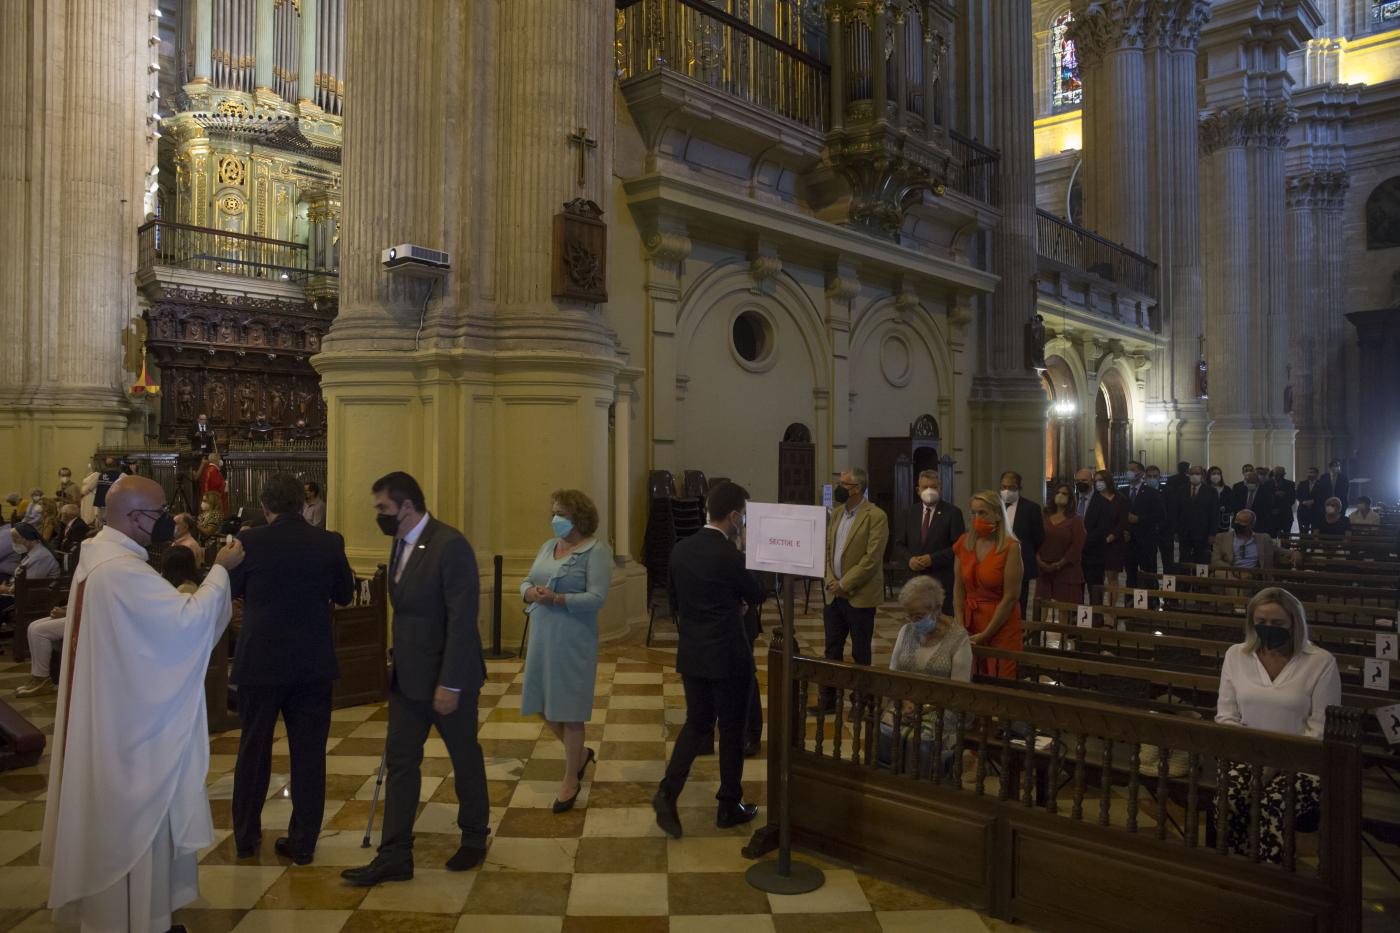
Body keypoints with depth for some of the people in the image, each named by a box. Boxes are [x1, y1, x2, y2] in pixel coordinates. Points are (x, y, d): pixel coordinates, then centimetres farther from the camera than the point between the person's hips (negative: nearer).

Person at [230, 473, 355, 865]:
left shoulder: (250, 542, -11)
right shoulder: (330, 543, -8)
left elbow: (228, 590, 4)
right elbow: (344, 594, 5)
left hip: (260, 661, 0)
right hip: (313, 664, 0)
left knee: (253, 749, 16)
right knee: (309, 753, 9)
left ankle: (246, 837, 29)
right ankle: (303, 842, 16)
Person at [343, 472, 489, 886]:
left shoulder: (450, 545, -20)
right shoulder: (401, 544, 6)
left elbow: (462, 618, -23)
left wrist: (450, 683, -23)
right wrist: (397, 665, 12)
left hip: (446, 678, -7)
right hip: (408, 677, 7)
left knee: (465, 758, 12)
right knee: (400, 761, 9)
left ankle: (474, 839, 31)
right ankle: (394, 857, 18)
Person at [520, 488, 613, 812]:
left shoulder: (596, 550, -11)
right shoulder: (548, 546, 11)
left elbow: (596, 597, -18)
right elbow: (526, 580, 12)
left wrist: (557, 598, -27)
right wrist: (530, 592, -12)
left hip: (573, 640, -7)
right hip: (541, 636, 7)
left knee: (568, 710, 1)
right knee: (543, 703, 14)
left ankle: (571, 779, 19)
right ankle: (580, 754, 37)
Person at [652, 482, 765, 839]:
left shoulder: (680, 549, 1)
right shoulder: (731, 555, -19)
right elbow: (757, 595, -4)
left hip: (690, 653, 6)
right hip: (728, 656, -6)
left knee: (697, 722, 17)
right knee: (731, 729, 10)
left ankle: (668, 792, 2)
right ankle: (729, 806, 22)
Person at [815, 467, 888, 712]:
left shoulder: (876, 516, -12)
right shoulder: (837, 513, 11)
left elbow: (872, 559, -17)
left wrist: (844, 584, -15)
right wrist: (831, 581, 1)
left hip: (859, 595, -7)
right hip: (834, 593, 7)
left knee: (860, 652, 6)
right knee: (832, 649, 13)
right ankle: (827, 698, 22)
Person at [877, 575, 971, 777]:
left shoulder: (958, 637, -7)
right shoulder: (906, 631, 7)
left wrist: (926, 707, -20)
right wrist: (904, 702, -11)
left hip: (940, 708, -3)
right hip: (904, 703, 4)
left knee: (923, 741, -32)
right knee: (884, 733, -26)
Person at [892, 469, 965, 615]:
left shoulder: (953, 512, 1)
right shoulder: (909, 513, 13)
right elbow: (899, 545, 12)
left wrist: (933, 558, -14)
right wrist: (909, 559, -7)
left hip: (943, 582, -4)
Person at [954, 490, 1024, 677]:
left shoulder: (1010, 547, -11)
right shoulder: (964, 543, 3)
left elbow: (1010, 597, -13)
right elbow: (958, 589, 4)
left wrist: (985, 635, -12)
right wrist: (960, 627, -5)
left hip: (1001, 624, -4)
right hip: (970, 620, 4)